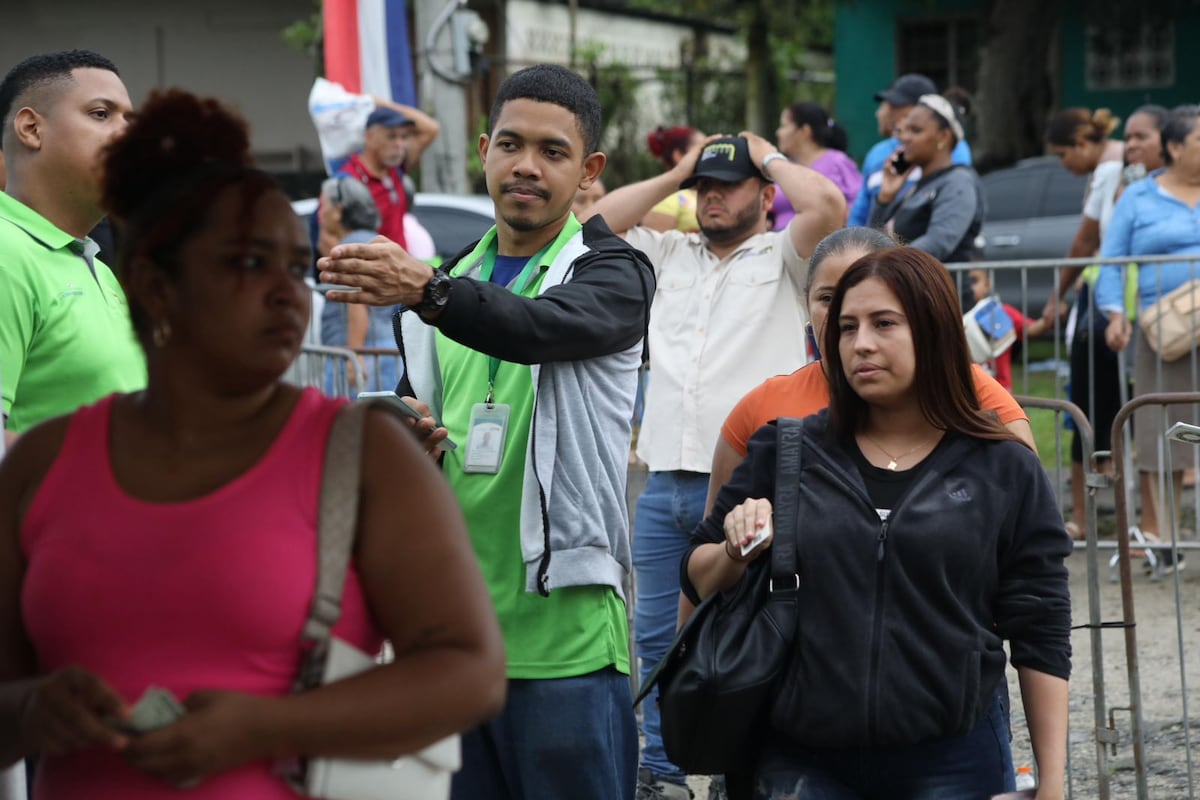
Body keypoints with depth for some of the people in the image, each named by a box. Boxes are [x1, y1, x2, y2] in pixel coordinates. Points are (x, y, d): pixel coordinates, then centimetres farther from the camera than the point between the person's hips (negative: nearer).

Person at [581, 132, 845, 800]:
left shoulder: (783, 258, 4)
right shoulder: (670, 255, 19)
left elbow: (828, 205, -14)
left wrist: (769, 156, 3)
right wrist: (673, 176, 15)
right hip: (664, 482, 5)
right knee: (658, 639, 11)